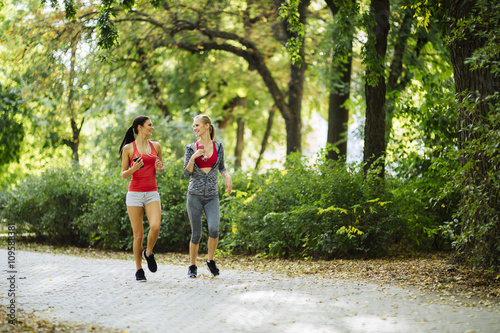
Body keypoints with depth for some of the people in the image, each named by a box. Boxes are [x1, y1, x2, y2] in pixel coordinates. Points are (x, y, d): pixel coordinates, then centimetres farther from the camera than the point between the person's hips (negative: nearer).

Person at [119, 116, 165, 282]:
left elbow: (162, 167, 21)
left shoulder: (155, 146, 10)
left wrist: (160, 168, -4)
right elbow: (123, 174, 3)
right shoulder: (128, 148, 1)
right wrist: (133, 169, -18)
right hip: (134, 193, -2)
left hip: (152, 193, 2)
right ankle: (139, 270, 13)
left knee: (155, 226, -21)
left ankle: (149, 253, 9)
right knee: (138, 235, -2)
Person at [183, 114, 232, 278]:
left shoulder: (218, 147, 4)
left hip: (212, 196, 0)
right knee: (196, 233, 1)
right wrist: (193, 158, -17)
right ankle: (192, 266, 19)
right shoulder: (191, 148, 2)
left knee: (214, 229, -19)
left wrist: (227, 176, -2)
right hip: (195, 195, 0)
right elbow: (187, 174, -1)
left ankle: (211, 260, 3)